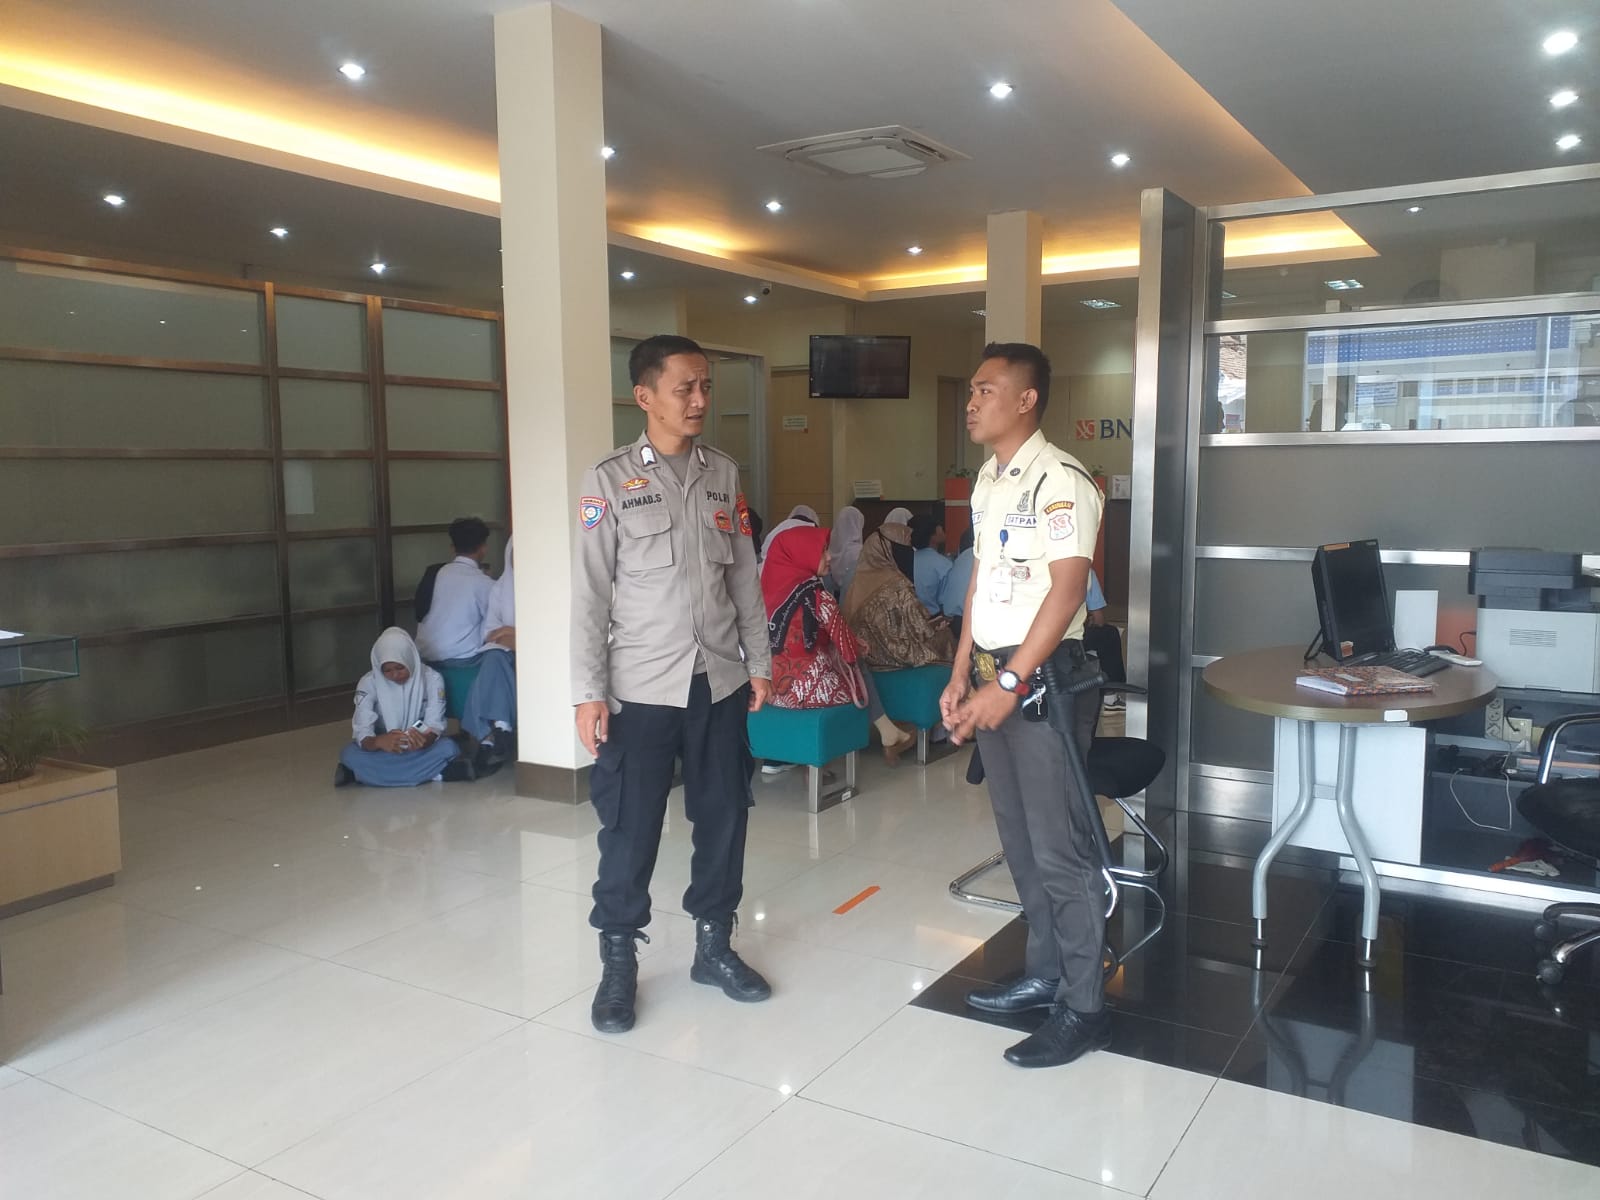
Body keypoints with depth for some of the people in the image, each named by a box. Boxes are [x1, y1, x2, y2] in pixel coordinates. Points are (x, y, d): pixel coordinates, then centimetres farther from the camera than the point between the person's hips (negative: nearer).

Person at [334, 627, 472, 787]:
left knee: (448, 748, -32)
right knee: (349, 753, -30)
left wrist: (424, 740, -44)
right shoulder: (368, 683, -13)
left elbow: (435, 725, -19)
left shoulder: (431, 678, -13)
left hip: (419, 748, 0)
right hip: (384, 749, 0)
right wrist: (378, 742, -46)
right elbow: (361, 733, -22)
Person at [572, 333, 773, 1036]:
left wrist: (759, 661, 11)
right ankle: (618, 963, 21)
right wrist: (588, 692, -10)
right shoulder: (610, 480, -5)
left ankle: (714, 945, 30)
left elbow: (744, 576, 11)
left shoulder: (723, 474, 7)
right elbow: (590, 591, -7)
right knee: (630, 828, 2)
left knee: (723, 818, 12)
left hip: (720, 682, 4)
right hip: (641, 687, -4)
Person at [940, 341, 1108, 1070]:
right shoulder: (988, 479, 12)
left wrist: (1009, 684, -21)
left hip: (1044, 675, -9)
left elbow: (1066, 590, -19)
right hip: (993, 672, 9)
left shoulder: (1059, 479, -15)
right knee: (1020, 841, 16)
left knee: (1060, 847, -1)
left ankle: (1084, 1008, 11)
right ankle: (1045, 974, 31)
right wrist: (961, 675, 13)